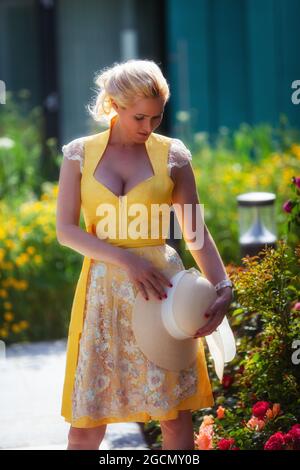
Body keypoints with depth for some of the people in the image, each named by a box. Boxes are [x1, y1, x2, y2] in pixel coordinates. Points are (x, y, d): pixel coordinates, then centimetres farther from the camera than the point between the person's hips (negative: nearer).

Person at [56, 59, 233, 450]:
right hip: (102, 289, 0)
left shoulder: (172, 154, 3)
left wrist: (222, 289, -8)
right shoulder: (80, 153, 4)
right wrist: (125, 259, -14)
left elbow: (196, 231, 5)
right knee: (86, 422, 1)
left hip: (161, 286, 0)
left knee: (174, 414, -1)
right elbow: (65, 230, -2)